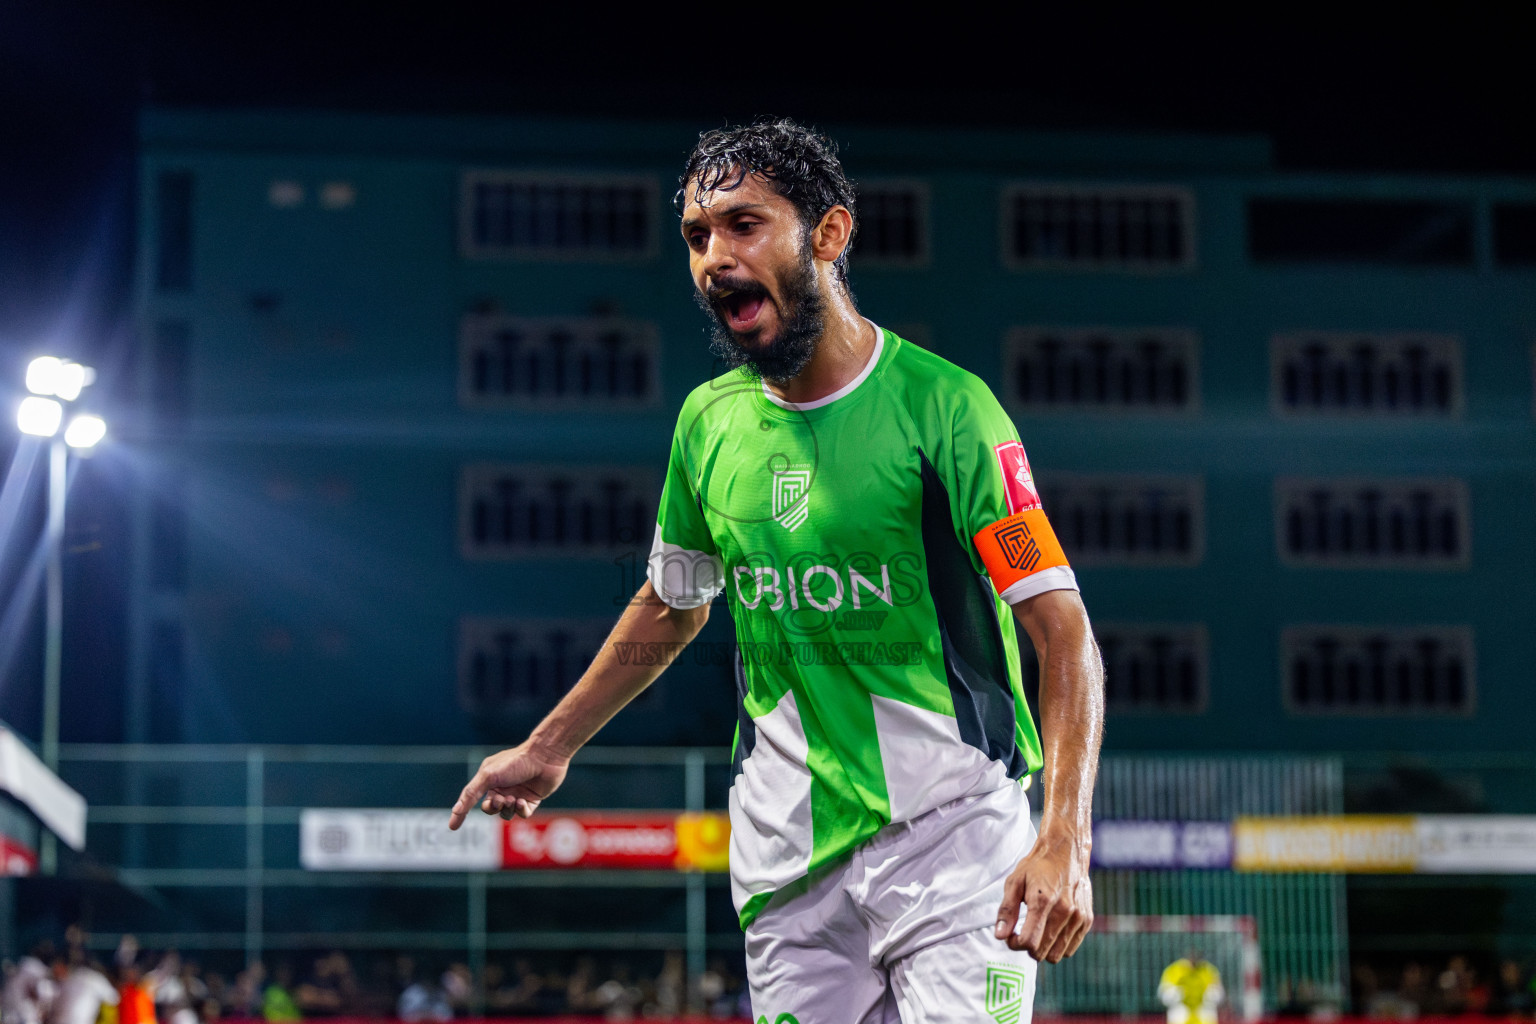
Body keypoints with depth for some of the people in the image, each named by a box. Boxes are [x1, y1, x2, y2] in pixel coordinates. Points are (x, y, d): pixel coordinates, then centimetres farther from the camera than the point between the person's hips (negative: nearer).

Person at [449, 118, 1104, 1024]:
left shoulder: (942, 405, -11)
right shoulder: (709, 421, 7)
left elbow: (1064, 632, -14)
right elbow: (671, 606, 25)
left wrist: (1065, 840, -26)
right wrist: (551, 746, 33)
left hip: (949, 835, -5)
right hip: (788, 849, 5)